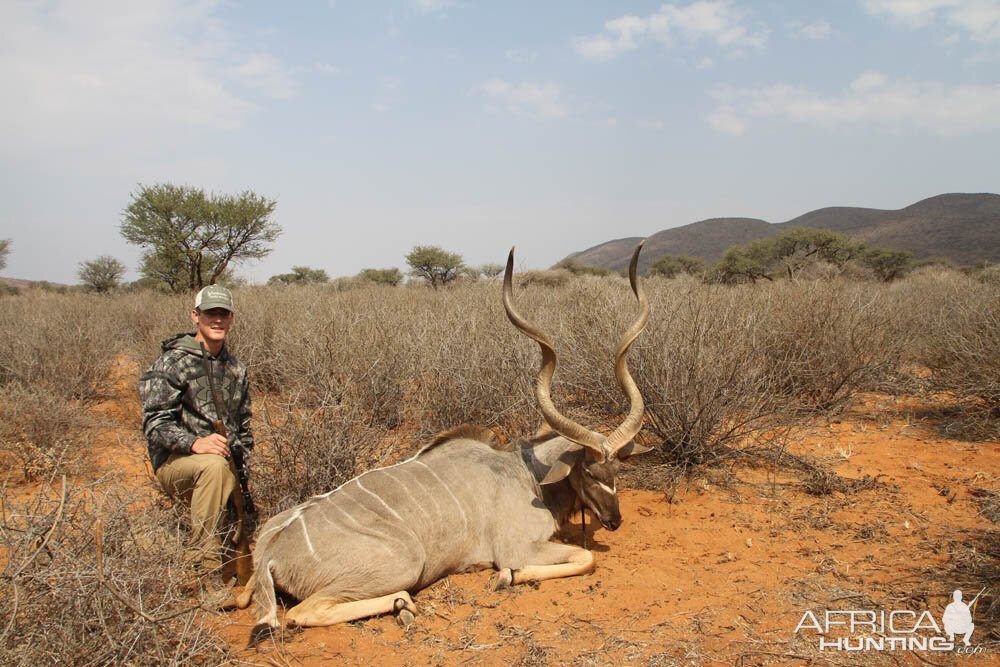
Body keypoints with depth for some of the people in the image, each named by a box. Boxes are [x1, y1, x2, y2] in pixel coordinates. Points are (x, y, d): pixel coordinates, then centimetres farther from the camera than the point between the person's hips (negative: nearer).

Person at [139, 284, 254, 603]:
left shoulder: (235, 369, 14)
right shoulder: (173, 362, -6)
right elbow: (155, 424, -14)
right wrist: (195, 443, -31)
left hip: (224, 465, 5)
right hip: (175, 463, -5)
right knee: (214, 466, -39)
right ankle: (207, 566, -32)